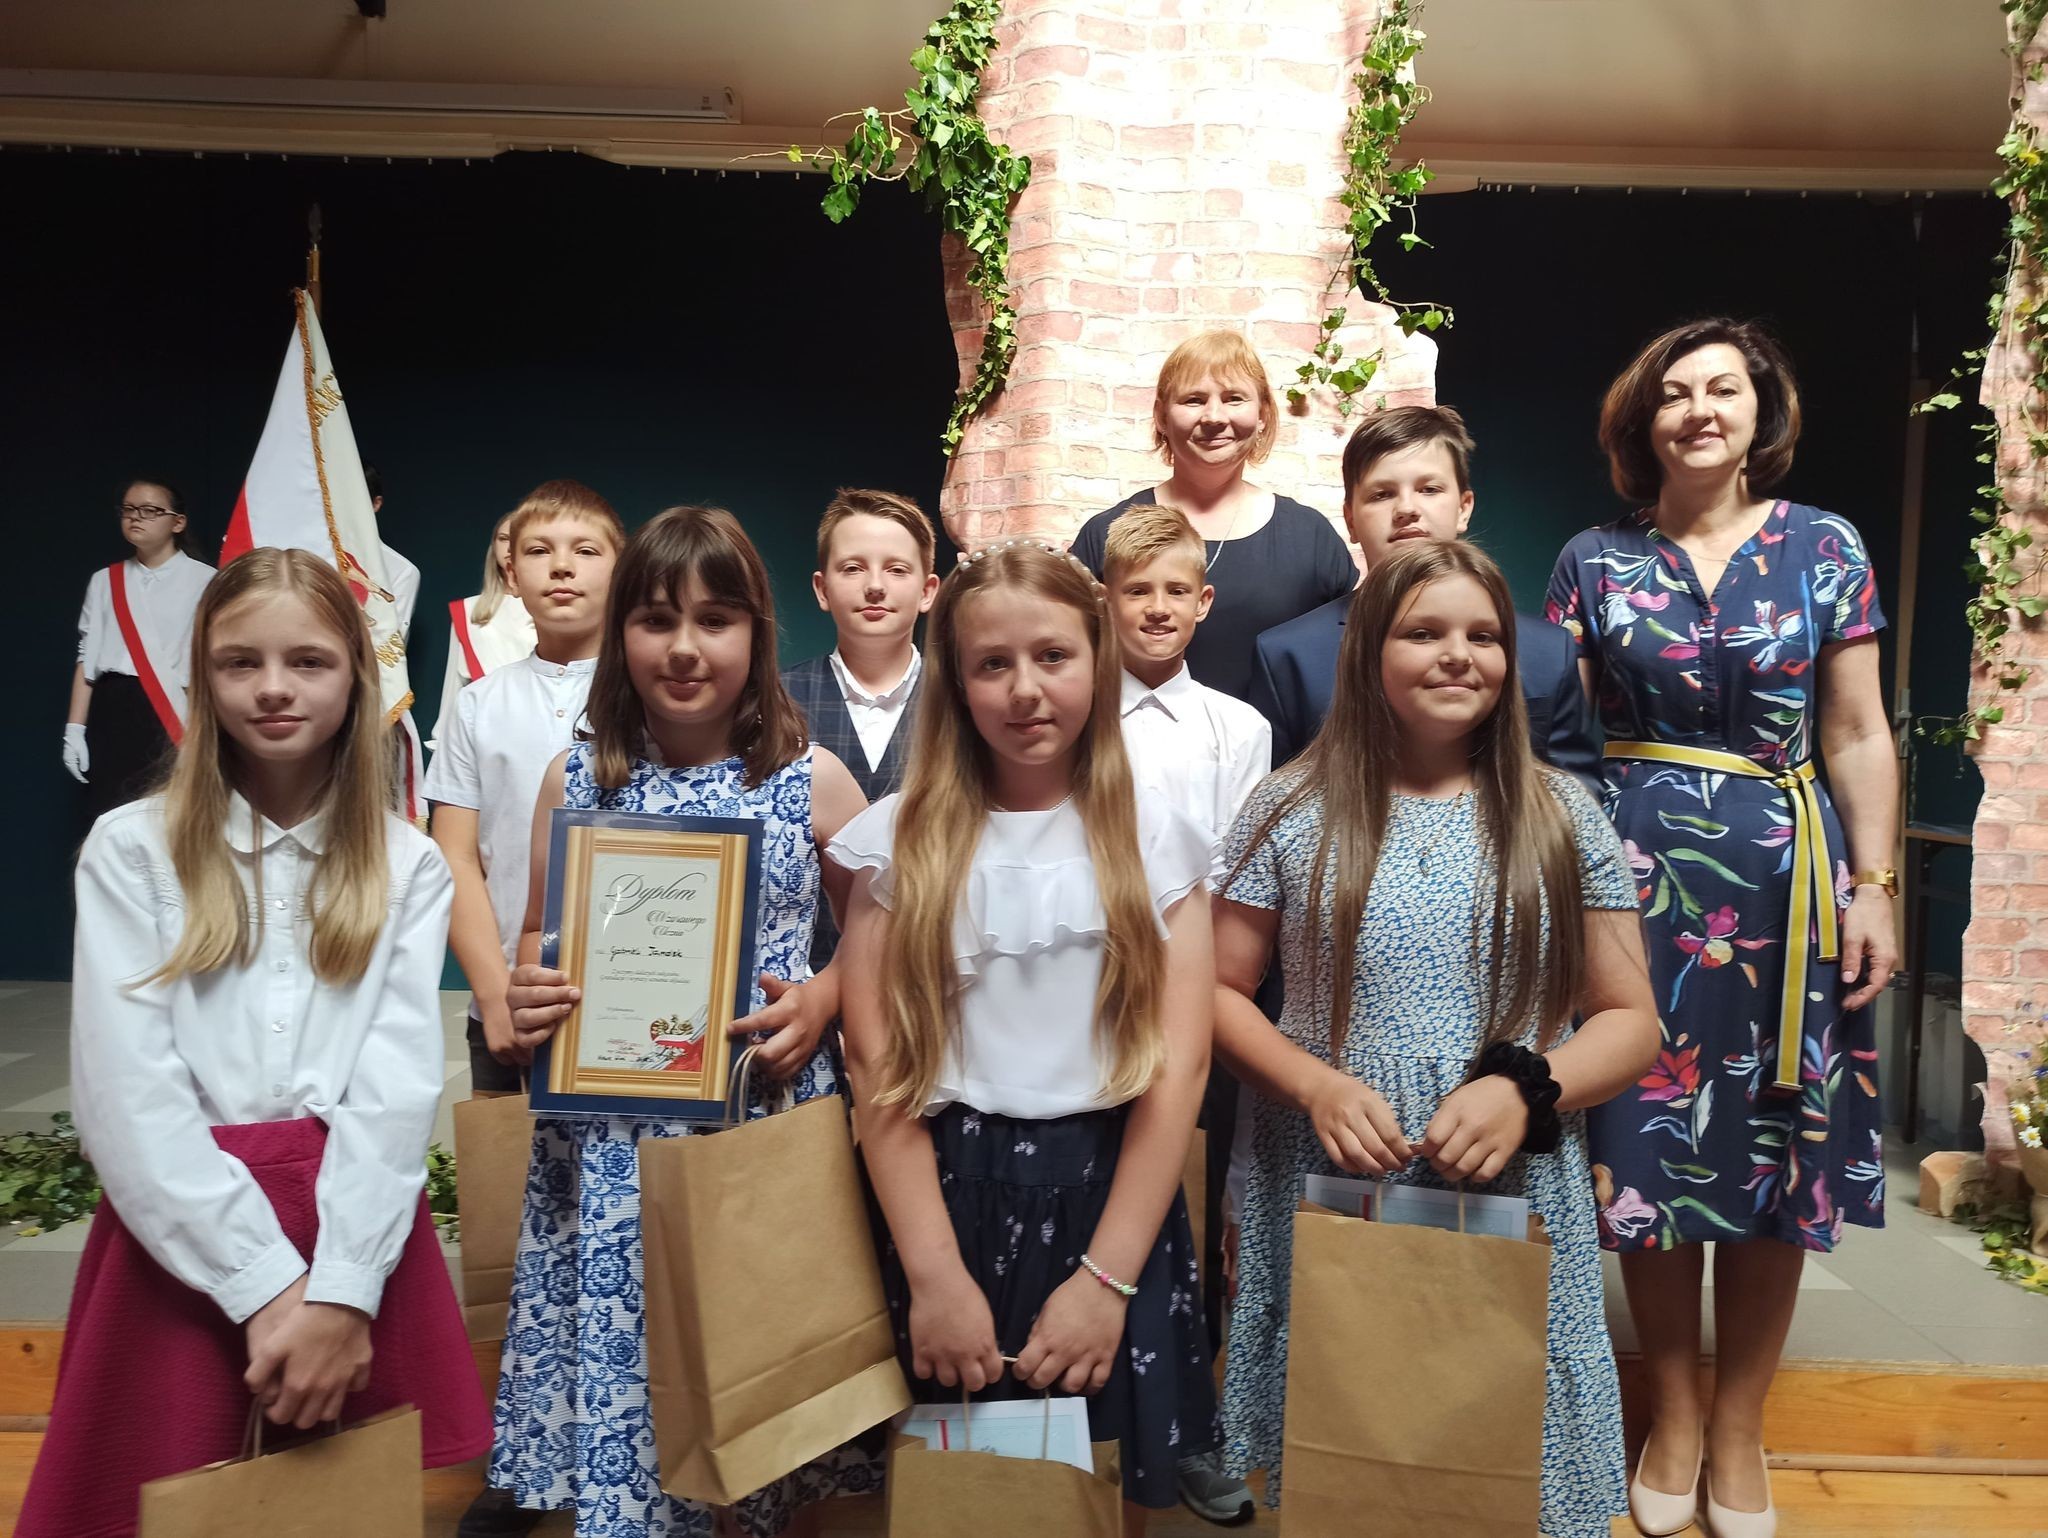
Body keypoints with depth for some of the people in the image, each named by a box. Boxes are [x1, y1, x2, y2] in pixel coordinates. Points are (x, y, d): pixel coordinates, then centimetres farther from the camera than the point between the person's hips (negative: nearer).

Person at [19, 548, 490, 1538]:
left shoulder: (408, 867, 4)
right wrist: (267, 1283, -14)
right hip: (182, 1239, -1)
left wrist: (342, 1291, -17)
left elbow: (400, 1082, -5)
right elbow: (124, 1090, -7)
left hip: (360, 1233, 1)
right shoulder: (130, 849, 0)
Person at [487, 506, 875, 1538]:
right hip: (607, 1141, 2)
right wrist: (525, 999, -8)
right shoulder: (575, 779, 5)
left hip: (767, 1122, -1)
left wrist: (822, 1004, -10)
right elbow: (537, 942, 13)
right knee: (613, 1359, 6)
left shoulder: (815, 781, 0)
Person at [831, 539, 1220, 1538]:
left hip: (1112, 1194, 0)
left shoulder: (1152, 838, 0)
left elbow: (1179, 1064, -6)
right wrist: (935, 1272, -12)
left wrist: (1106, 1277, -12)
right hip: (947, 1195, 0)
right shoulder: (903, 839, -1)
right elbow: (880, 1066, -6)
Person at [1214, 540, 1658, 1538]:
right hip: (1325, 1201, 0)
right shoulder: (1291, 813, -1)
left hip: (1513, 1206, 1)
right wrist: (1316, 1084, -17)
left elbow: (1629, 1021, 4)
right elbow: (1217, 992, 0)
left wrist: (1525, 1086, -15)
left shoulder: (1563, 820, 2)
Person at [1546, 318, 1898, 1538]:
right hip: (1638, 874, 0)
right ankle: (1673, 1418, 25)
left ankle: (1740, 1430, 25)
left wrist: (1874, 888, -3)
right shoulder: (1596, 560, 4)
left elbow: (1858, 737, 4)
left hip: (1783, 877, 1)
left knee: (1774, 1151, 6)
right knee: (1647, 1146, 5)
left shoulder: (1826, 548, 4)